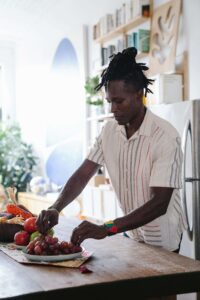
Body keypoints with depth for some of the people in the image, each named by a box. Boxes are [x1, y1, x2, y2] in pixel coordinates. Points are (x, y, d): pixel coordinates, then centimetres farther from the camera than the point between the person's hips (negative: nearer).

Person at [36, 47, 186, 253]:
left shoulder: (165, 136, -24)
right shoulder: (110, 131, -5)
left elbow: (160, 203, -28)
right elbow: (83, 174, -4)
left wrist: (106, 228, -36)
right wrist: (56, 208, -22)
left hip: (161, 243, -5)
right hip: (131, 234, 5)